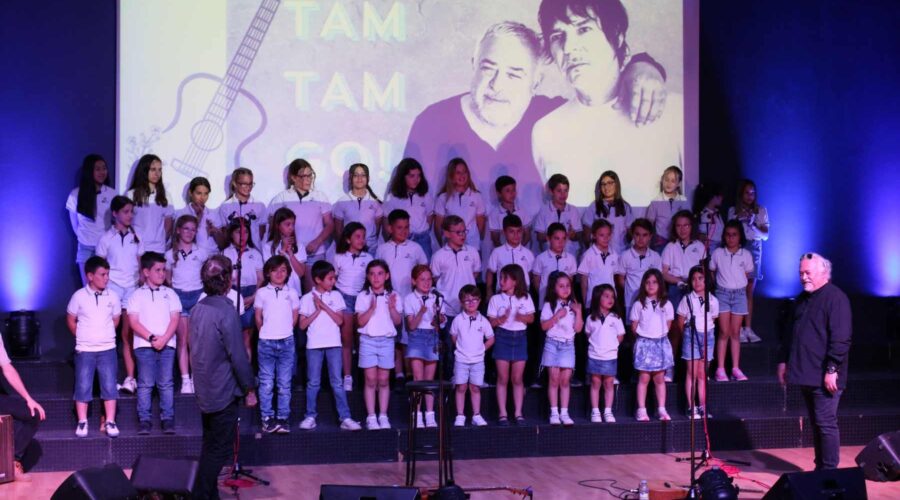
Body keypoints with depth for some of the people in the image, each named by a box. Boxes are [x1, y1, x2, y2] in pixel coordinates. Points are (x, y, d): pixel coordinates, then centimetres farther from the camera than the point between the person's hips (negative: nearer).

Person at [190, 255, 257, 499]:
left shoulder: (199, 308, 6)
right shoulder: (226, 311, -19)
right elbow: (238, 355, -19)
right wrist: (250, 388, -9)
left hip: (204, 388, 8)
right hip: (223, 391, -8)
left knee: (211, 446, 17)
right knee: (220, 449, 0)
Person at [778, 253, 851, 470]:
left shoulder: (835, 298, -11)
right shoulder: (802, 299, 17)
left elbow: (841, 339, -18)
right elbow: (791, 333, 25)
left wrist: (832, 369, -21)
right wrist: (783, 360, 20)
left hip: (824, 378, -8)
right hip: (806, 375, 8)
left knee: (825, 424, -6)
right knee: (816, 424, 13)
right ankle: (820, 468, 19)